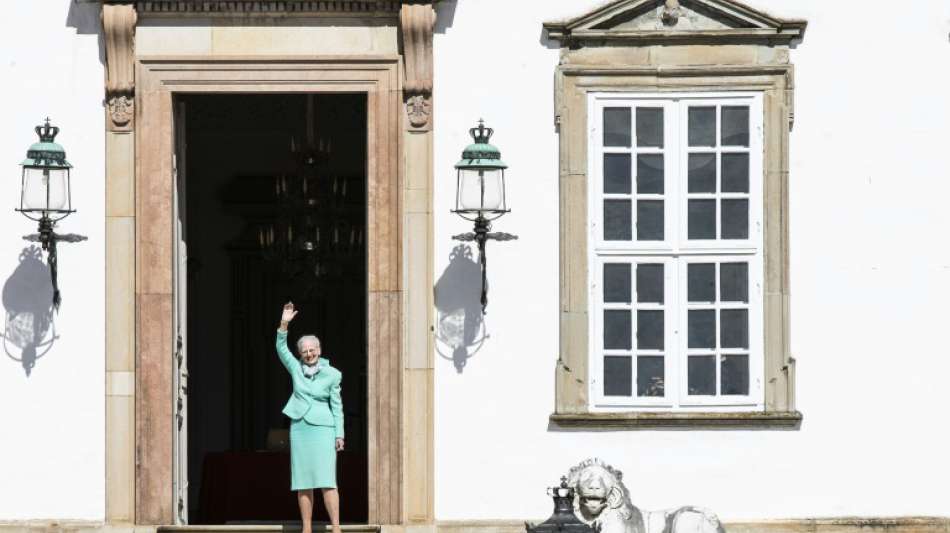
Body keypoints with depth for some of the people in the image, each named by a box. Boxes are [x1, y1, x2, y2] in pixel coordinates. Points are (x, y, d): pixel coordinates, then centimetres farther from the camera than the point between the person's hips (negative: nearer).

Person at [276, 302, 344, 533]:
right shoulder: (297, 368, 7)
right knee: (303, 482, 3)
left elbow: (337, 406, 2)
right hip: (299, 428, 3)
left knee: (326, 481, -10)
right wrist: (284, 324, -16)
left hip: (322, 429, -3)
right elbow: (281, 349, -4)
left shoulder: (331, 375, 0)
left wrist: (339, 434, -2)